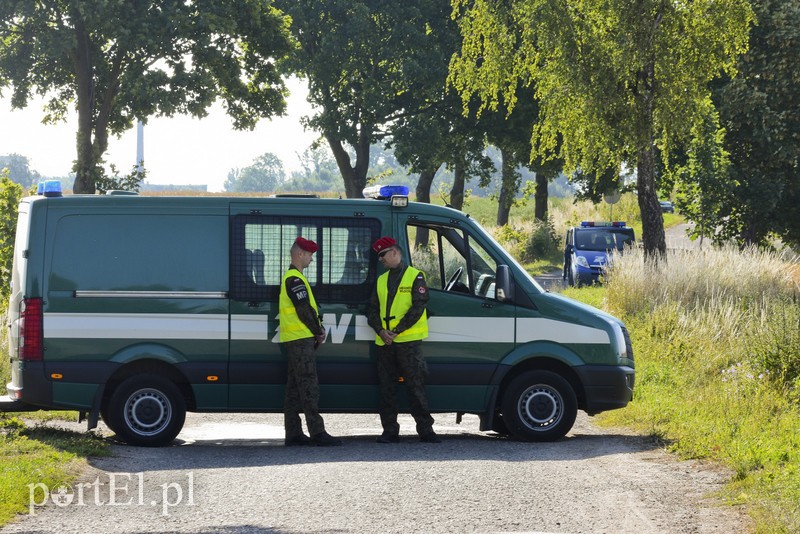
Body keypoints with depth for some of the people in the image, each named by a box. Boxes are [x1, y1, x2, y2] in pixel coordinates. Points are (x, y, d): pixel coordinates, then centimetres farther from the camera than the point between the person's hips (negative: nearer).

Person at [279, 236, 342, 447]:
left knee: (295, 387, 10)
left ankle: (293, 433, 11)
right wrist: (319, 332, -6)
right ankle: (317, 432, -17)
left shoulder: (291, 277, 21)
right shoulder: (295, 279, -12)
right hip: (301, 339, -11)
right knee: (309, 385, -13)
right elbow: (304, 310, -17)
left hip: (293, 340, 11)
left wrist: (318, 328, 9)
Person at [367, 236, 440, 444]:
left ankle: (425, 429, -4)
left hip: (409, 341, -6)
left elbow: (418, 307, -9)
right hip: (384, 342, 6)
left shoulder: (415, 277, 0)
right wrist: (381, 331, -5)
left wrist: (397, 331, -14)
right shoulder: (381, 280, 18)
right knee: (387, 388, 4)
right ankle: (390, 431, 8)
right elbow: (373, 310, 15)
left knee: (415, 386, -7)